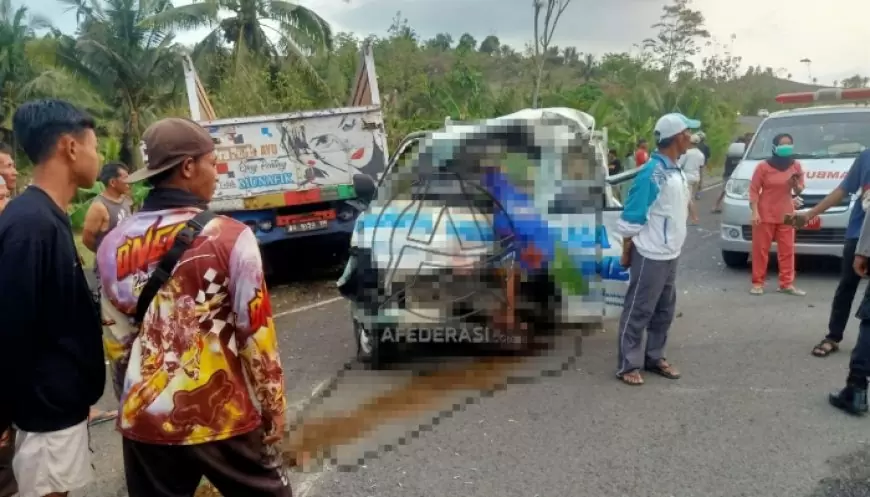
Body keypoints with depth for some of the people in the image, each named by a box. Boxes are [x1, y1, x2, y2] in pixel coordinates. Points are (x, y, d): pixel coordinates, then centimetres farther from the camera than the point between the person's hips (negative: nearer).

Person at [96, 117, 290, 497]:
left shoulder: (113, 244, 0)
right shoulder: (229, 236, -13)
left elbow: (116, 341, 7)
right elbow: (256, 332, -11)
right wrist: (274, 405, 1)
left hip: (145, 418, 4)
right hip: (221, 417, -4)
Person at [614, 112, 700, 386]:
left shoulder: (677, 171, 8)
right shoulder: (652, 173, -19)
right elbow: (631, 218, -17)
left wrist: (672, 247, 18)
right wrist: (627, 253, -11)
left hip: (670, 255, 9)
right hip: (650, 256, -9)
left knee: (665, 311, 16)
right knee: (638, 312, 1)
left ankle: (654, 358, 30)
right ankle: (628, 365, 11)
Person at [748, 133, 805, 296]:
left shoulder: (796, 166, 4)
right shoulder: (763, 166, -8)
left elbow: (799, 191, 13)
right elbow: (753, 190, -7)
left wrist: (796, 184, -12)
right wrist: (755, 212, -14)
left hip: (786, 215, 4)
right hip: (765, 214, -4)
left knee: (787, 250, 4)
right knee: (761, 249, 0)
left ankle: (787, 284, 10)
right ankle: (757, 283, 6)